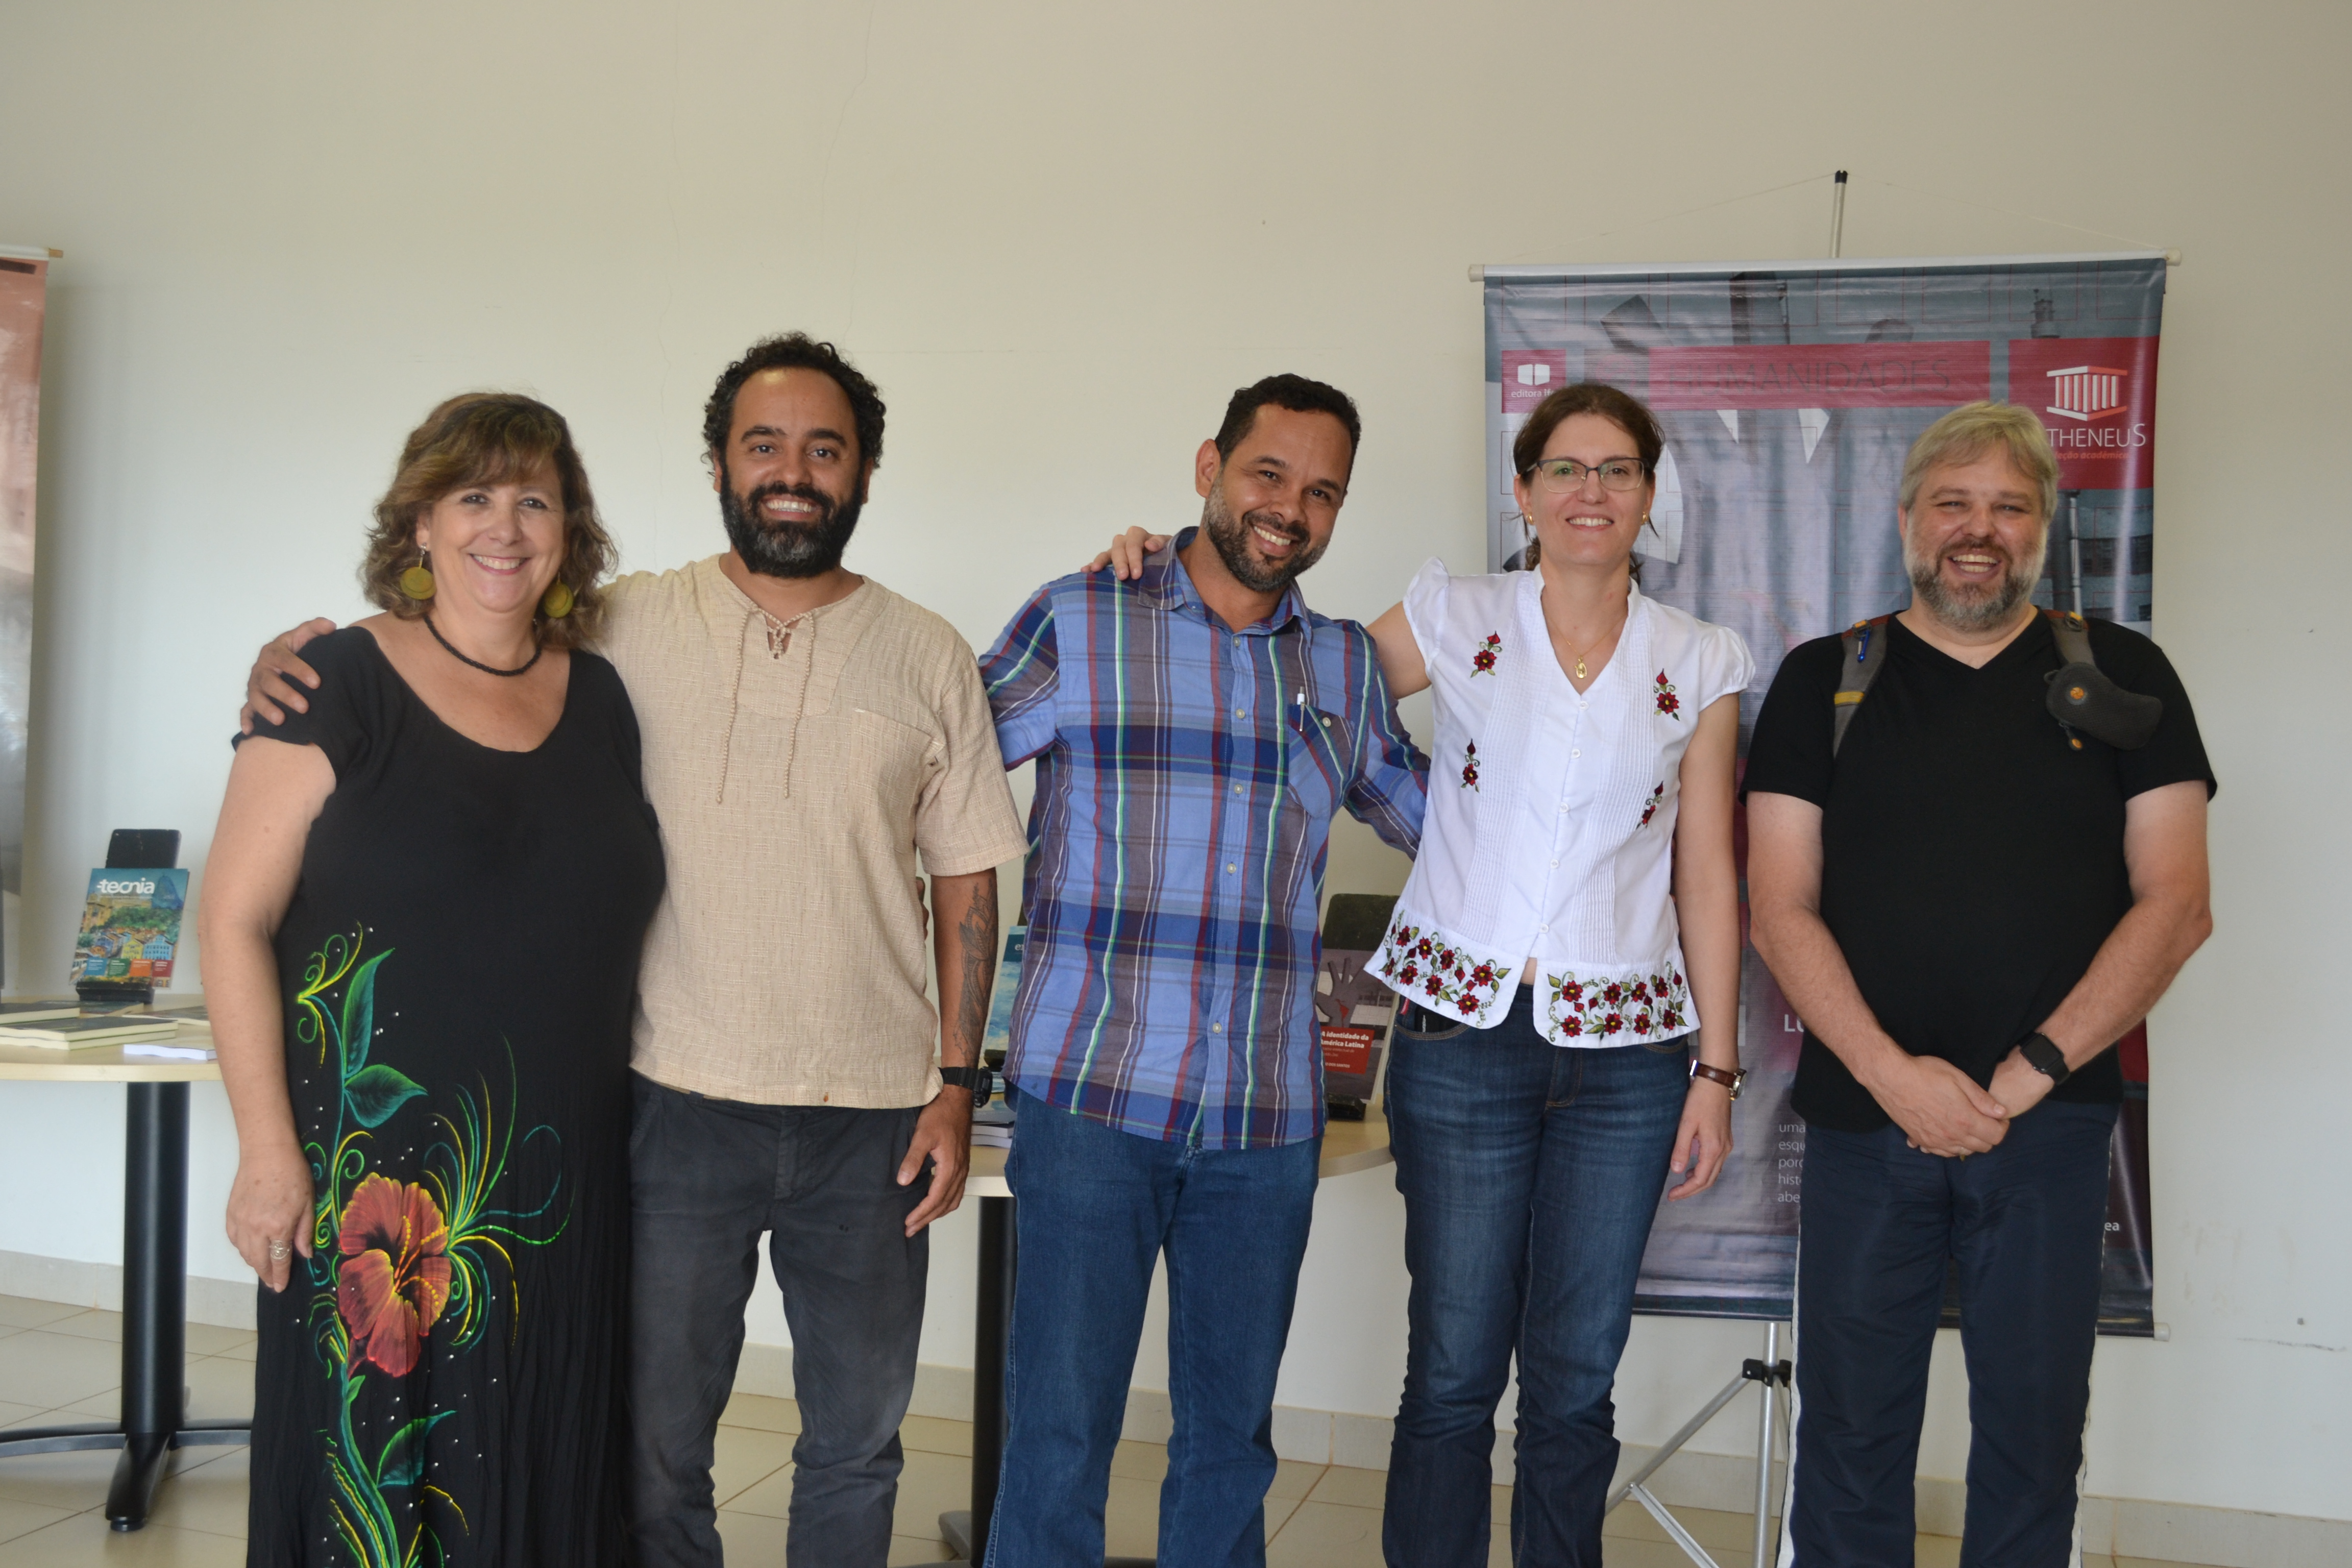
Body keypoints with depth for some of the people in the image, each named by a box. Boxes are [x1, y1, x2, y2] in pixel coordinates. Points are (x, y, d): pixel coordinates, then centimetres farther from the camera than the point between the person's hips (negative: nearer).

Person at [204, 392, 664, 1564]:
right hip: (378, 1172, -4)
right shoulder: (340, 684, -5)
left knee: (544, 1466, 12)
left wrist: (640, 1121, 11)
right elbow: (234, 919, -7)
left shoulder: (601, 699, 9)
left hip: (562, 1184, 4)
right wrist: (268, 1148, -12)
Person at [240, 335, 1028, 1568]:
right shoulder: (630, 626, 0)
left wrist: (956, 1084, 0)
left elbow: (966, 881, 5)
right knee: (657, 1440, 11)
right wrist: (299, 657, -11)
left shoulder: (929, 658, 3)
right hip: (682, 1102, -1)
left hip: (873, 1121, 1)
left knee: (855, 1443, 15)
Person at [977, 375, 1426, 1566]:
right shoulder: (1076, 624, -2)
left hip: (1267, 1117, 4)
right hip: (1091, 1097, -4)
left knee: (1232, 1433, 14)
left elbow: (1438, 820, 25)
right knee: (1060, 1433, 0)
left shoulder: (1346, 665, 12)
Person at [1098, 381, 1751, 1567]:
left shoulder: (1700, 666, 6)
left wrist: (1717, 1070, 4)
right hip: (1463, 1033, -1)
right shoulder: (1455, 622, 3)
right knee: (1453, 1369, 3)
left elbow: (1707, 880, 7)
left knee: (1575, 1378, 9)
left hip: (1626, 1048, 1)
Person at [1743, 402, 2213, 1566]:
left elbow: (2175, 903, -1)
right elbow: (1782, 909, 0)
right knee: (1851, 1425, 8)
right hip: (1862, 1117, 0)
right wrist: (1894, 1072, -13)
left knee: (2033, 1429, 10)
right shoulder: (1824, 681, 5)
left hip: (2050, 1123, 0)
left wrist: (2029, 1072, -9)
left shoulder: (2122, 676, 5)